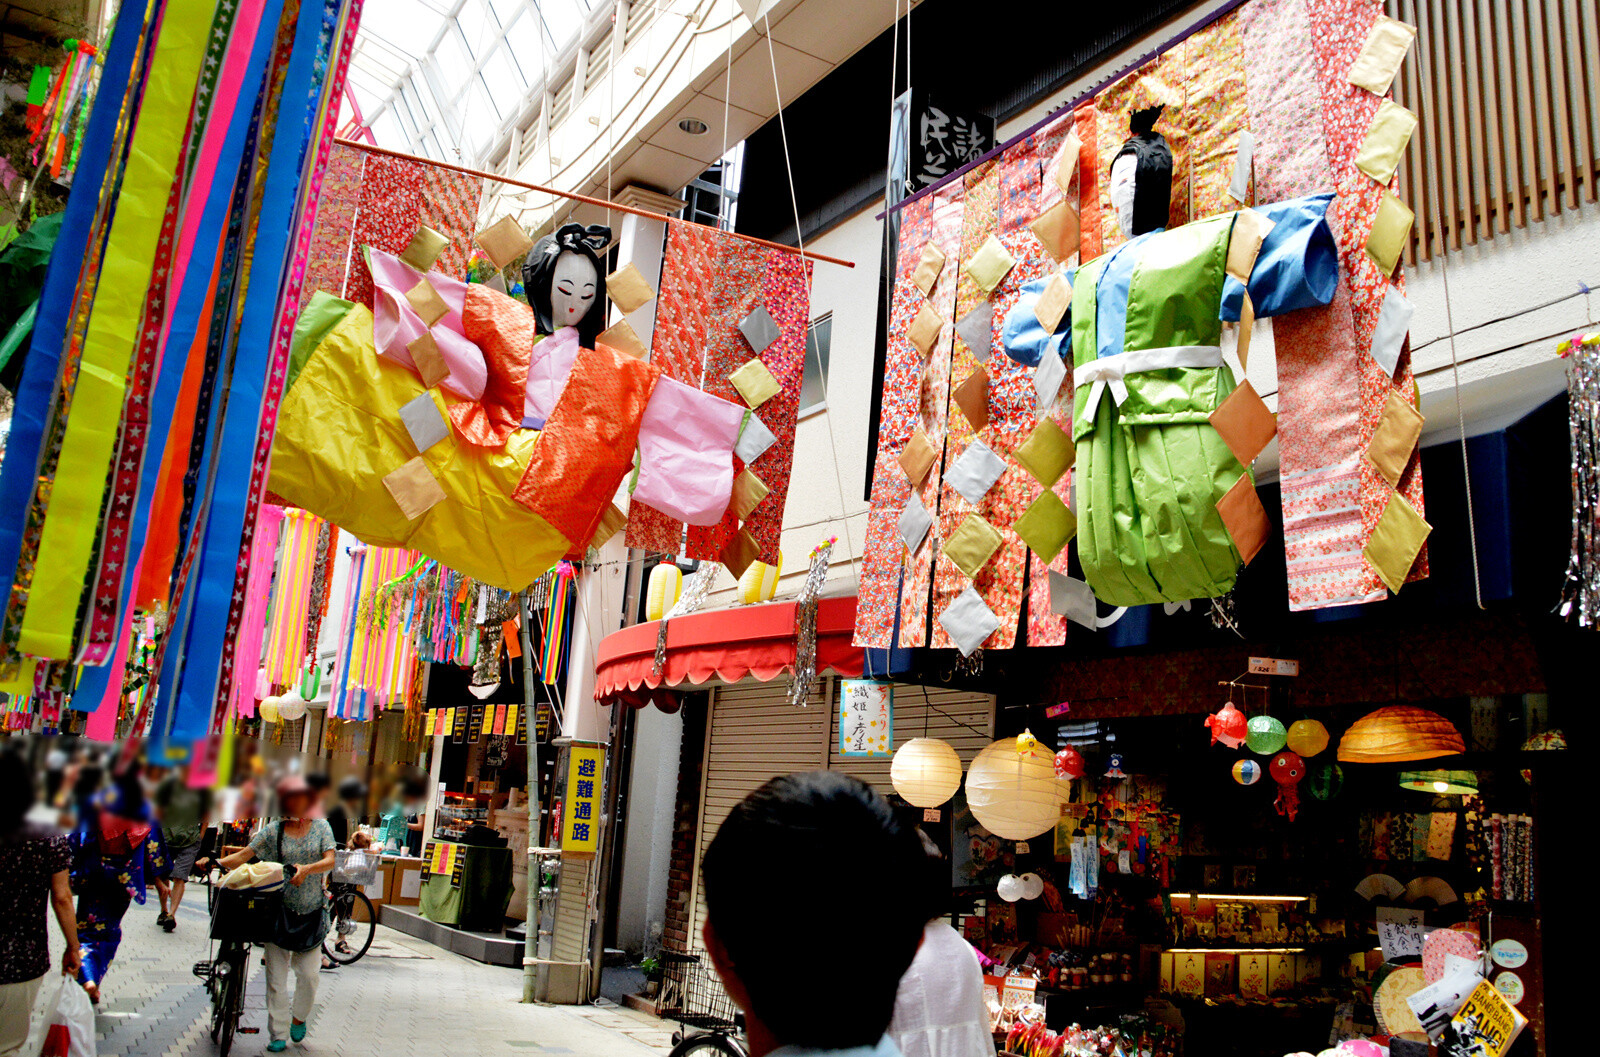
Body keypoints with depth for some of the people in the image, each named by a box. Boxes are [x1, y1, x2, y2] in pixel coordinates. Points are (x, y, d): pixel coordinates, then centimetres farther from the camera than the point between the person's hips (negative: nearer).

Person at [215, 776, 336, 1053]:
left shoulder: (321, 826, 3)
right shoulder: (273, 830, 2)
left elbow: (330, 860, -8)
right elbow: (244, 855, -5)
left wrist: (307, 869, -27)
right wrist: (216, 862, -22)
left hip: (312, 910, 0)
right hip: (279, 908, 0)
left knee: (309, 973, 0)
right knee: (276, 975, 1)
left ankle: (299, 1017, 26)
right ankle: (279, 1034, 11)